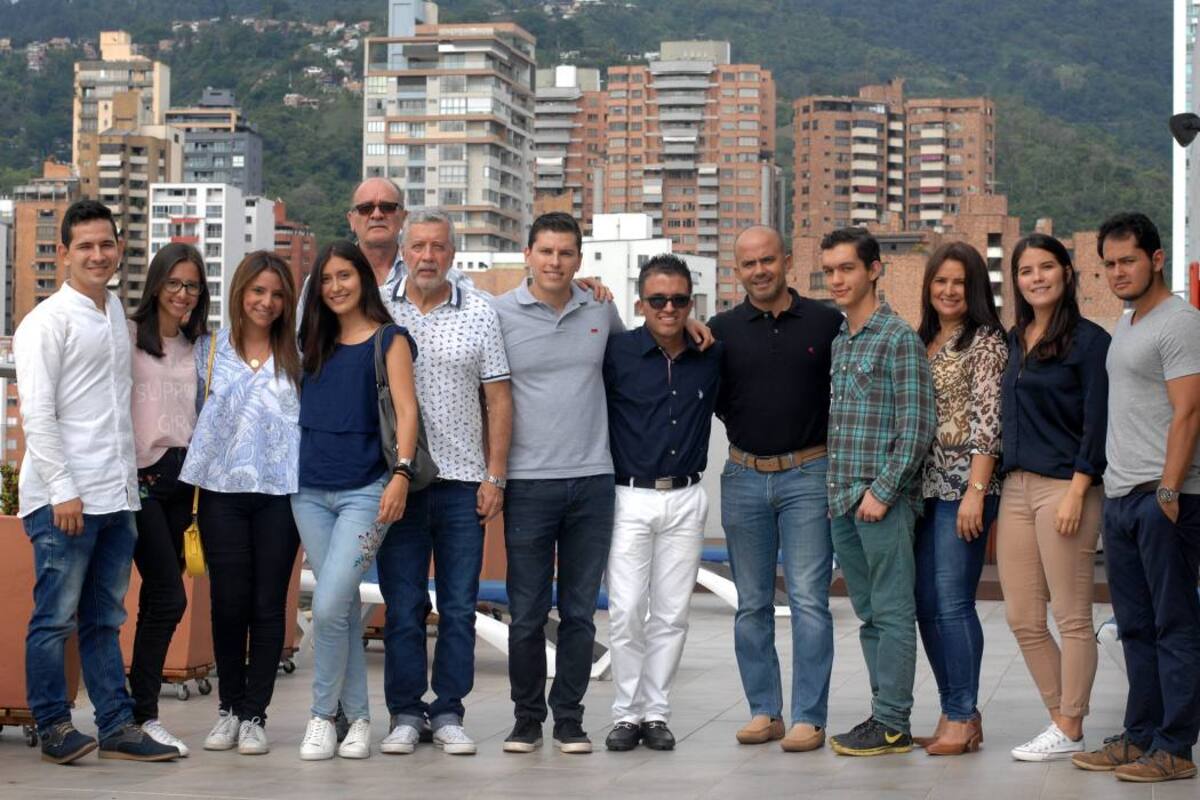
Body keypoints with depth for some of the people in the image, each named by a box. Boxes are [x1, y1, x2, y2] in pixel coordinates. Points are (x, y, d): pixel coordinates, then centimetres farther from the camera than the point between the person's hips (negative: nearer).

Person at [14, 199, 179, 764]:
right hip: (64, 498, -7)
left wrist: (129, 477, 15)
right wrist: (62, 491, -16)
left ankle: (116, 725, 13)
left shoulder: (117, 313, 16)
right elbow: (36, 414, -11)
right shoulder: (48, 320, -6)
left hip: (117, 496, 7)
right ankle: (53, 727, 5)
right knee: (56, 616, -2)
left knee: (104, 619, 10)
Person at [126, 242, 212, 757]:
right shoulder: (129, 336, -3)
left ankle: (141, 710, 12)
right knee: (169, 597, -13)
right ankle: (144, 715, -7)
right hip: (139, 475, -6)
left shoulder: (198, 347, 16)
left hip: (180, 477, 6)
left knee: (159, 598, 6)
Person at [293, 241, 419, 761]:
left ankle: (323, 715, 1)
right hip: (311, 491, 5)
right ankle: (358, 717, 14)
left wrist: (401, 474, -18)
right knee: (344, 609, 6)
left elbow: (405, 410, -6)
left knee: (329, 607, -14)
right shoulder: (314, 343, 16)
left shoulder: (389, 340, 2)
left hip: (365, 490, -5)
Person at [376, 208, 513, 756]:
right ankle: (405, 715, 11)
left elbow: (498, 398, 6)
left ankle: (448, 714, 12)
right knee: (403, 605, 2)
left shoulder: (479, 315, 5)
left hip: (462, 482, 1)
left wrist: (495, 476, -1)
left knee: (459, 607, 4)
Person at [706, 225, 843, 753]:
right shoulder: (722, 329, 5)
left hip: (808, 475, -2)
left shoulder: (826, 323, 2)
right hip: (744, 477, 3)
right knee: (752, 604, 7)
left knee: (808, 599, -5)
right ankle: (764, 711, 16)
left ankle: (809, 718, -2)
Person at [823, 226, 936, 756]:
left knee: (892, 611, -4)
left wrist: (882, 490, -16)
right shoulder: (837, 342, 15)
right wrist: (838, 489, 12)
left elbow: (918, 426, -13)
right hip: (843, 499, 8)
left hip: (883, 499, -8)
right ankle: (883, 712, 19)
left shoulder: (898, 338, -8)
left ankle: (892, 724, -1)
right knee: (868, 612, 12)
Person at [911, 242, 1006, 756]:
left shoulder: (985, 341, -6)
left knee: (952, 602, -9)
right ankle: (956, 713, 16)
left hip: (963, 487, -8)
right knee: (926, 605, 8)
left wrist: (976, 491, -18)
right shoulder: (922, 342, 16)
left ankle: (963, 718, -2)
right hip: (924, 487, 8)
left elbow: (988, 420, -13)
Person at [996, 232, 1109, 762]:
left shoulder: (1089, 340, -5)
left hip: (1063, 486, -8)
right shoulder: (1015, 340, 15)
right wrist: (996, 488, 14)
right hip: (1015, 487, 8)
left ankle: (1070, 732, 6)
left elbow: (1098, 425, -10)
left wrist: (1076, 492, -16)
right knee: (1022, 619, 8)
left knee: (1071, 618, -1)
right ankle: (1060, 719, 19)